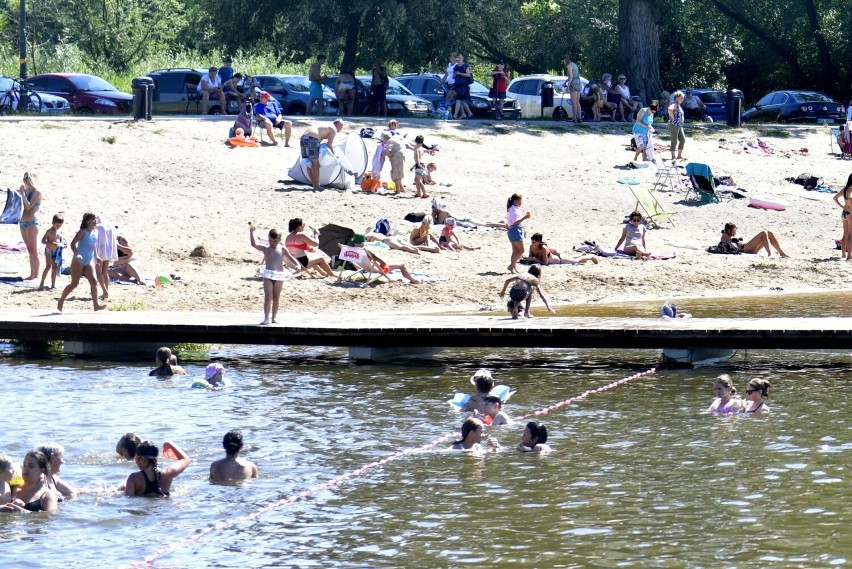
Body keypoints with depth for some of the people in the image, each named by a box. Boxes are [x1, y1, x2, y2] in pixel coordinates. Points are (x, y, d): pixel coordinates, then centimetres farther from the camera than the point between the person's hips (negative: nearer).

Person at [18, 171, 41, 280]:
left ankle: (35, 275, -5)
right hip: (23, 222, 9)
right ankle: (33, 274, 14)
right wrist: (22, 192, 8)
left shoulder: (37, 192, -9)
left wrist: (23, 193, -12)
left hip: (31, 223, -9)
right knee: (30, 250, 11)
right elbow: (25, 206, 14)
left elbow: (28, 206, -18)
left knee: (33, 250, -7)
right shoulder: (27, 191, 13)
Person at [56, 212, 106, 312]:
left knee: (94, 282, -8)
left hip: (88, 263, 7)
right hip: (78, 261, -7)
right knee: (74, 283, -3)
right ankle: (61, 302, 12)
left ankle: (96, 305, -13)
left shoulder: (94, 233, 11)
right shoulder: (83, 232, -10)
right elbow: (73, 243, -22)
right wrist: (76, 254, -37)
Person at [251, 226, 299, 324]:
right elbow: (254, 244, -10)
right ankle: (266, 318, -9)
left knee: (276, 297, 10)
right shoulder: (265, 249, -1)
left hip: (279, 276, 1)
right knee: (268, 297, -8)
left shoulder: (282, 249, 2)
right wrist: (251, 232, -18)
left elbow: (290, 258, 5)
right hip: (268, 276, -1)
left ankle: (274, 317, 19)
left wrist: (297, 265, -12)